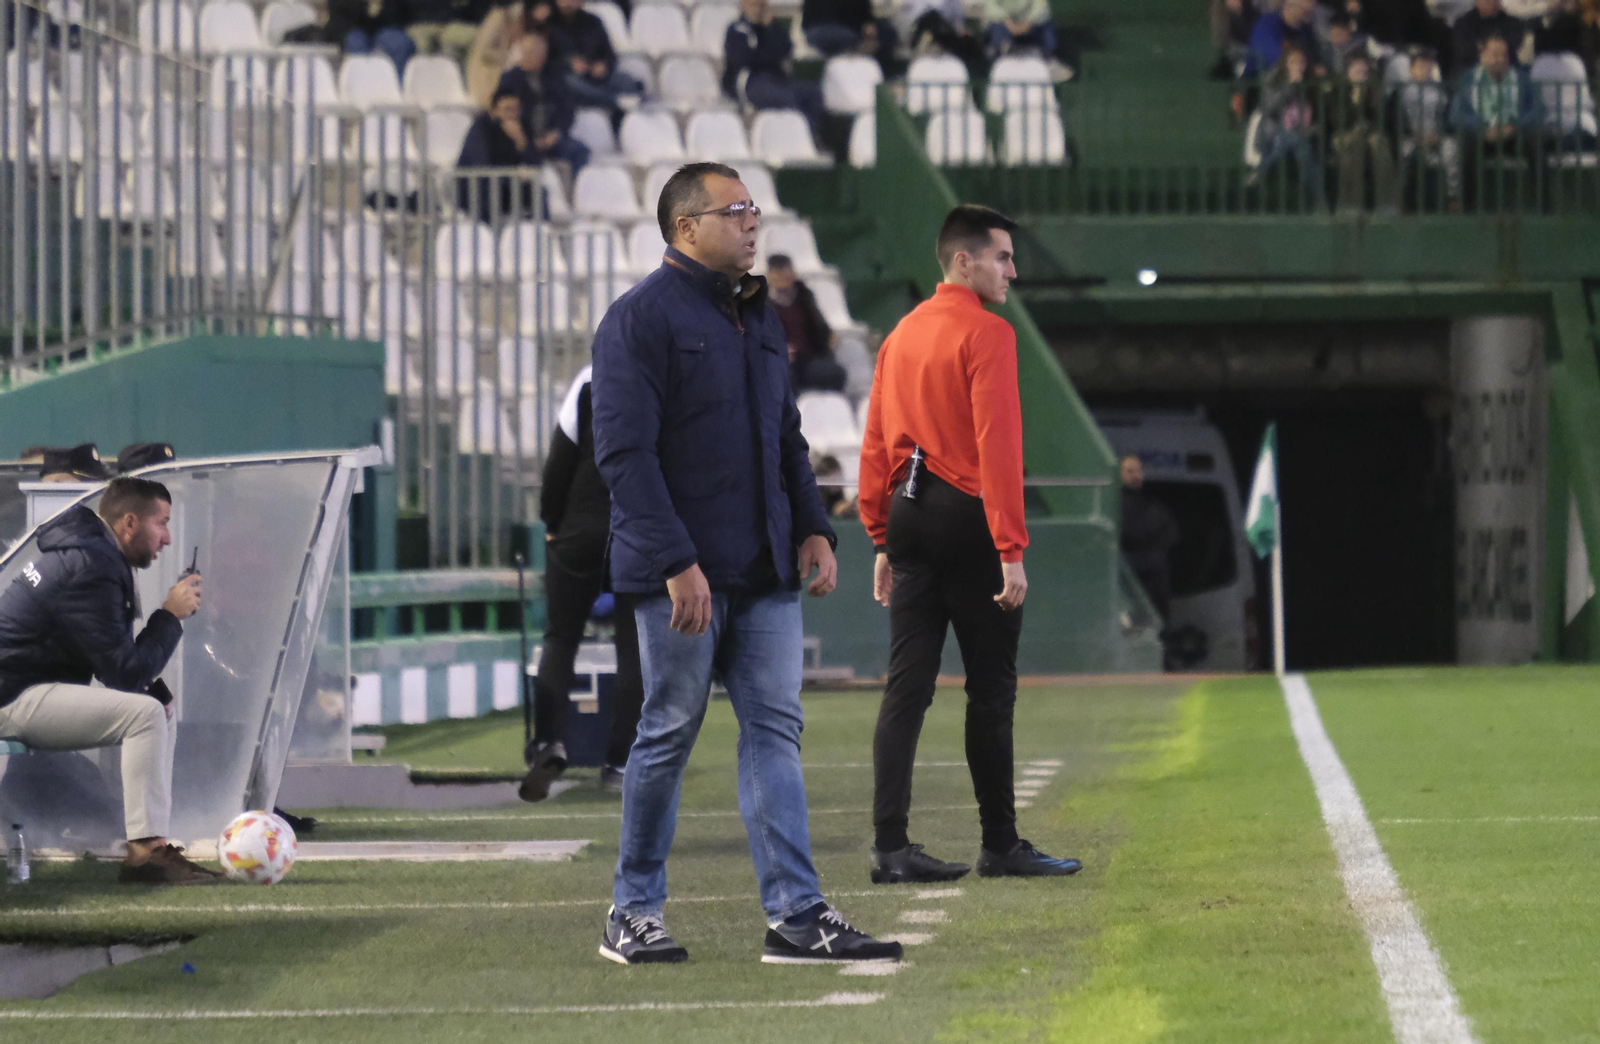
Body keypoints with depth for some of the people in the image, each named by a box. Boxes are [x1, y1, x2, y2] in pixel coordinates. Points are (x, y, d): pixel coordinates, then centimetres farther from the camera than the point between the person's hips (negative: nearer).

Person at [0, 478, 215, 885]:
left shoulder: (90, 554, 15)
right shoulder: (90, 571, -20)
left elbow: (119, 663, 21)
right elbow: (125, 672, -21)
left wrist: (152, 688, 3)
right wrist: (171, 615, -10)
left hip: (33, 691, 11)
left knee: (159, 711, 13)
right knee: (144, 712, -23)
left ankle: (151, 847, 6)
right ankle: (146, 849, -25)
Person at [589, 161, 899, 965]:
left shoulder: (757, 317, 17)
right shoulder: (642, 318, -9)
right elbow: (625, 453, -16)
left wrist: (812, 530, 10)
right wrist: (676, 562, -22)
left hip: (764, 570, 7)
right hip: (683, 574, -7)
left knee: (774, 729, 2)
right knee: (670, 733, 1)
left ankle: (796, 915, 0)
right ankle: (633, 914, 13)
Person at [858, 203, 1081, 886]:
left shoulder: (902, 335, 14)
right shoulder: (987, 333, -10)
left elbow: (875, 444, 14)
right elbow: (998, 445, -17)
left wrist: (883, 541, 18)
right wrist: (1011, 550, -18)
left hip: (908, 518, 7)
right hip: (968, 521, -7)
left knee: (907, 687, 4)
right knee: (990, 688, 2)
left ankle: (891, 847, -1)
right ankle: (1001, 847, 8)